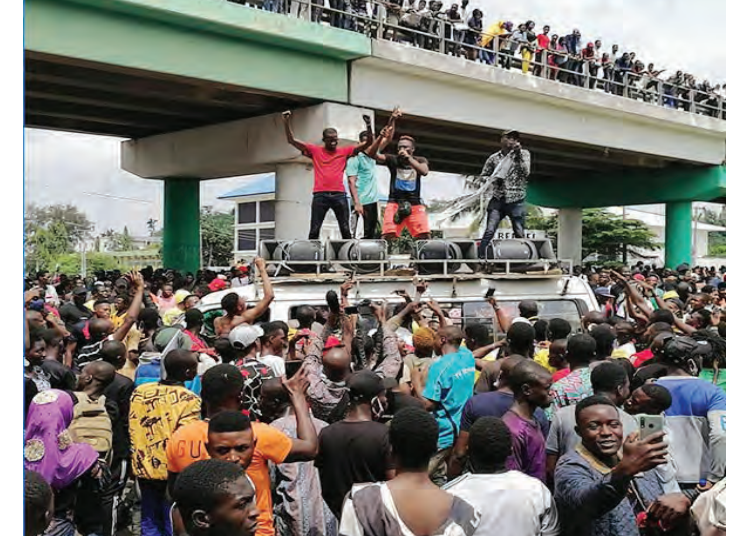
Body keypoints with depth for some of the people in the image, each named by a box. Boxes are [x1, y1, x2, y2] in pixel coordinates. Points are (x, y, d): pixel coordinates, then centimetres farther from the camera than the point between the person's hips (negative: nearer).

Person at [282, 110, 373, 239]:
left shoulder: (345, 151, 11)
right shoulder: (314, 150, 9)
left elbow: (368, 143, 9)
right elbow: (292, 140, 7)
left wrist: (368, 126, -7)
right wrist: (286, 123, -5)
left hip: (339, 195, 1)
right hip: (320, 195, -1)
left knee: (345, 230, 4)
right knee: (314, 230, 0)